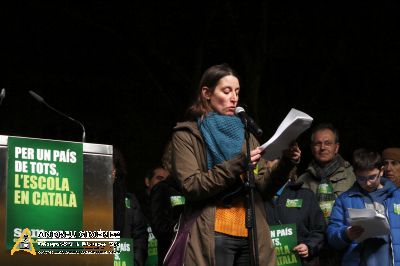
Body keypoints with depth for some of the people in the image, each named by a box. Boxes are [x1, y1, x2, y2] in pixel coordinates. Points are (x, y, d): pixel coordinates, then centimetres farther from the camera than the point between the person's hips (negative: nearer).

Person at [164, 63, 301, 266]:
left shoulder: (245, 134, 18)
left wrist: (285, 164, -9)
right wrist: (237, 164, -19)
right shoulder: (187, 135, 2)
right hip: (211, 238, -5)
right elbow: (191, 186, -11)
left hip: (251, 235, 5)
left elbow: (263, 185, 9)